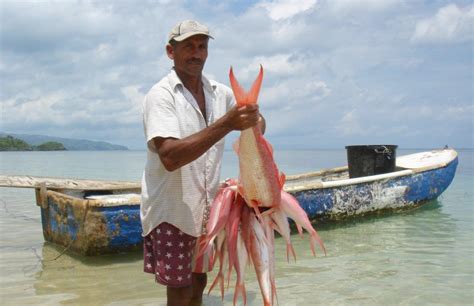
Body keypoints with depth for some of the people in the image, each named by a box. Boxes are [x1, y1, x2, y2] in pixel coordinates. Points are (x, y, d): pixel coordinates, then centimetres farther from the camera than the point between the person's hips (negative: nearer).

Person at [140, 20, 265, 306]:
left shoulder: (220, 92, 2)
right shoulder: (161, 94, -14)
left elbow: (257, 121, 13)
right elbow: (170, 157, -28)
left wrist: (255, 121, -12)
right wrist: (227, 123, -35)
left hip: (206, 207, 6)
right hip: (171, 210, -5)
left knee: (199, 282, 17)